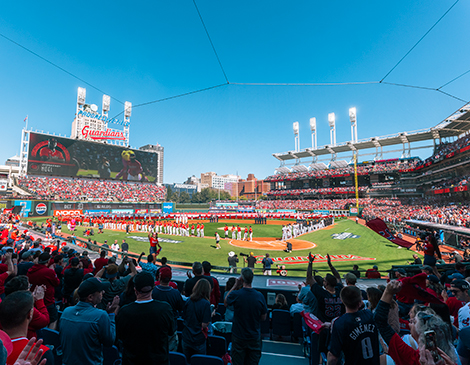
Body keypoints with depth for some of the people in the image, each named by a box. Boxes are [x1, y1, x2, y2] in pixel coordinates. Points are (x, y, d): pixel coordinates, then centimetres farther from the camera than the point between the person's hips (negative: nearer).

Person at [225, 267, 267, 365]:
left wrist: (235, 286, -6)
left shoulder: (235, 294, -23)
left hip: (238, 338, -1)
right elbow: (263, 318, -5)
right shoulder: (260, 296, -17)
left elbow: (225, 303, 1)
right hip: (255, 338, 1)